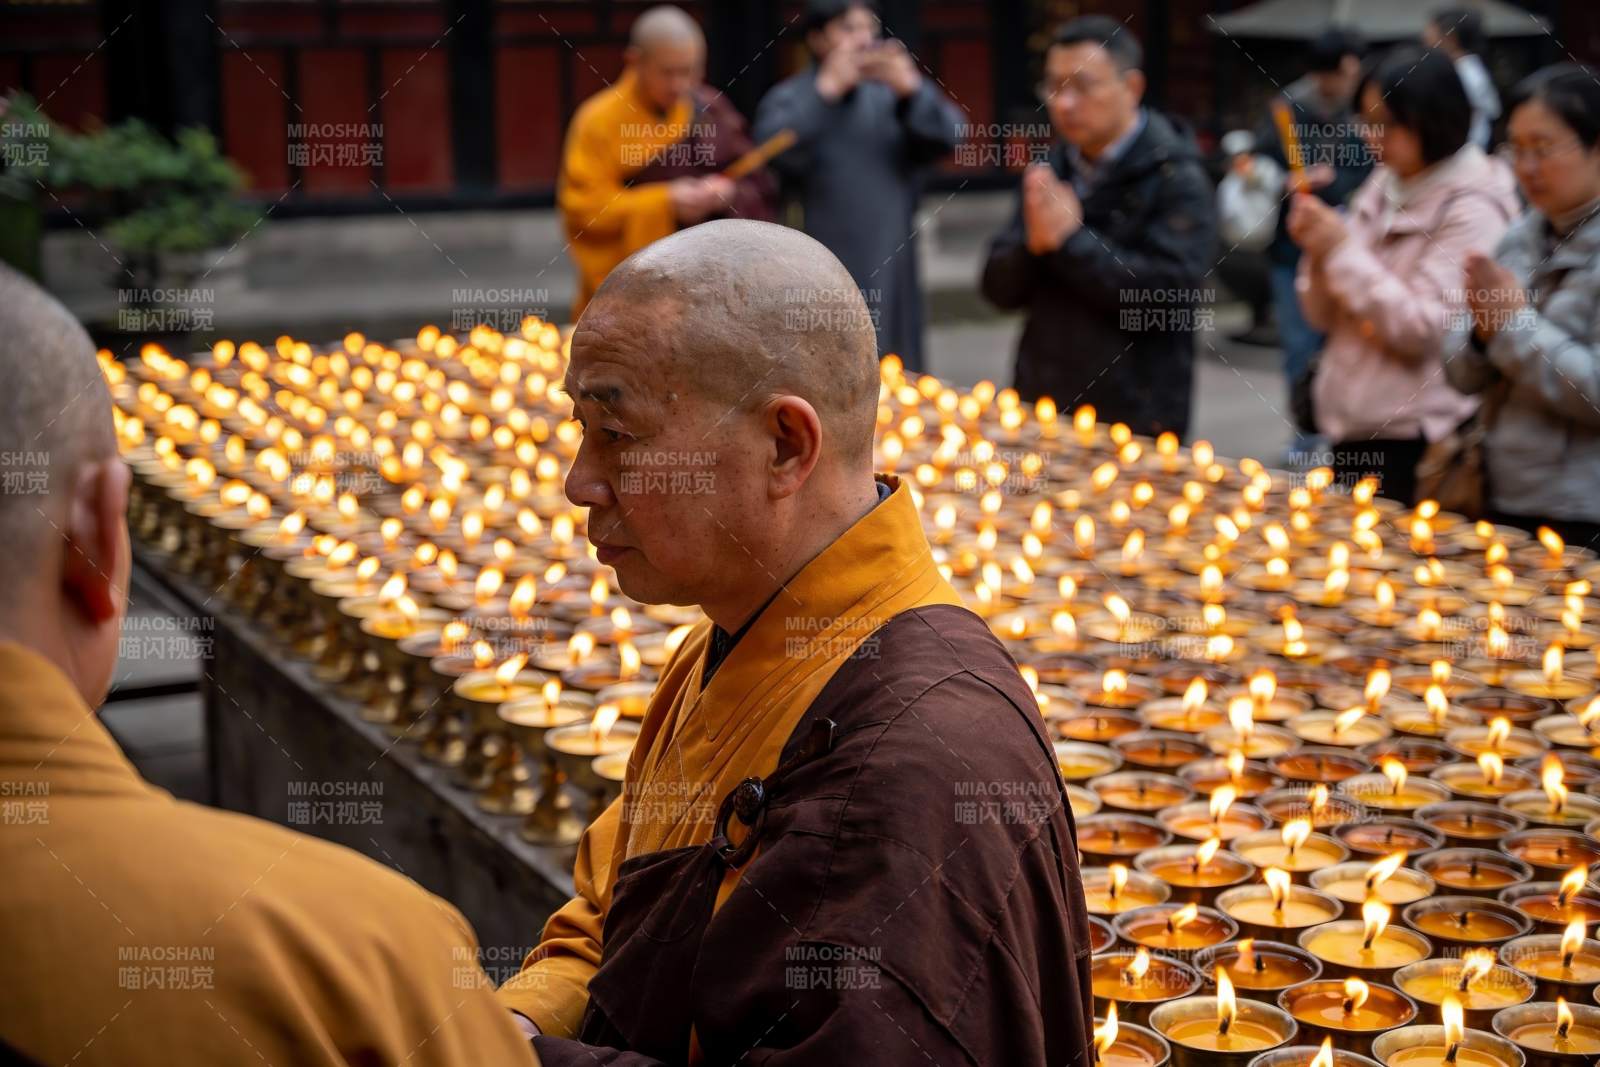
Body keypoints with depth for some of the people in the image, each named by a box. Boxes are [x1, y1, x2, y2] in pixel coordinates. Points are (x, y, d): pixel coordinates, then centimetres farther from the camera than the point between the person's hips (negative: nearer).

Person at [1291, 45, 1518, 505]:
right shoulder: (1381, 187, 10)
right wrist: (1318, 253, -7)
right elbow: (1325, 316, 14)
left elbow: (1425, 330, -19)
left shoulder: (1472, 208, -11)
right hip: (1350, 432, 7)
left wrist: (1344, 250, -18)